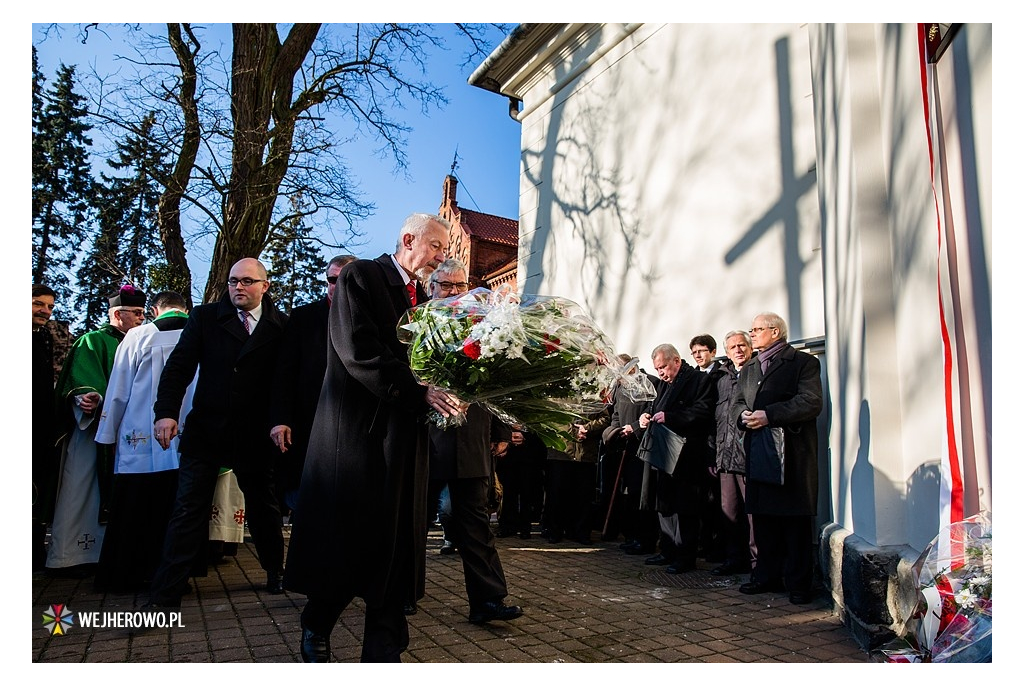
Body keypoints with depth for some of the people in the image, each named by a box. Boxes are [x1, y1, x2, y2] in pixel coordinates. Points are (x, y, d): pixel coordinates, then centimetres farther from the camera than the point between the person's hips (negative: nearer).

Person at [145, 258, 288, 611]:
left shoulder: (280, 326, -1)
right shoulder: (205, 317, 2)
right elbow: (179, 366, -2)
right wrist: (166, 412, -13)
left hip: (256, 434, 0)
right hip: (205, 431, 0)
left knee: (263, 506, 15)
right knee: (188, 511, 1)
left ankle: (275, 572, 35)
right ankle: (164, 596, 9)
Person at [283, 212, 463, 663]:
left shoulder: (422, 297, 16)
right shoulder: (360, 276, -5)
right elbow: (358, 351, -18)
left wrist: (443, 396, -8)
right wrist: (419, 393, -24)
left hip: (404, 436, 6)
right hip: (356, 427, -6)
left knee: (396, 543, 6)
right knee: (343, 539, 7)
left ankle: (383, 652, 18)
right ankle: (316, 631, 31)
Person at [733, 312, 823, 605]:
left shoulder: (803, 362, -1)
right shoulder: (749, 368, 20)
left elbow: (811, 402, -13)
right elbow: (738, 403, 17)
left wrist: (769, 415, -20)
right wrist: (744, 416, -6)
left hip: (793, 452, -6)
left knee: (796, 519, 0)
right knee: (763, 517, 9)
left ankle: (798, 582, 9)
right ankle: (768, 576, 19)